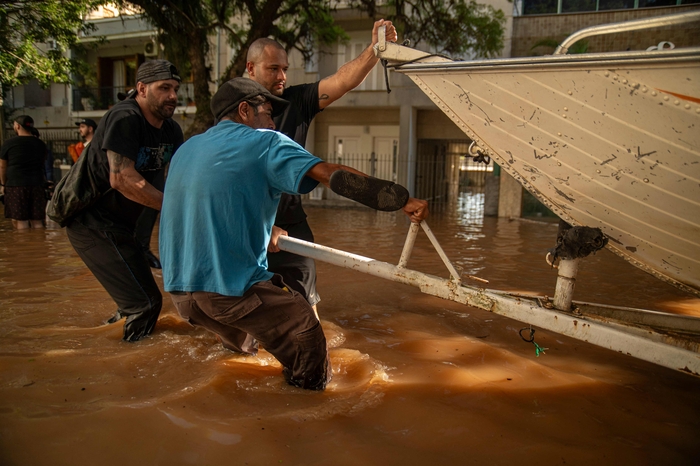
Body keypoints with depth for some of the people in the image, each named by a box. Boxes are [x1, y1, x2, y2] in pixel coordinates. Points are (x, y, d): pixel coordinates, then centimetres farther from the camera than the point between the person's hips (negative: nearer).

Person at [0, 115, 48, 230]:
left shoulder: (9, 143, -3)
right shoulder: (41, 144, 10)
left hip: (16, 186, -4)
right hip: (37, 185, 4)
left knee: (20, 222, -1)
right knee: (37, 222, 7)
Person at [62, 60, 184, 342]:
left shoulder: (171, 130, 6)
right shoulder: (125, 118, -20)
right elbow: (122, 178, -30)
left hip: (117, 223, 9)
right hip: (93, 221, -9)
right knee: (145, 303, -10)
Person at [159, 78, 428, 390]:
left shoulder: (186, 148, 16)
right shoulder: (264, 143, -5)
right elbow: (332, 174, -14)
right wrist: (403, 200, -11)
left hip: (179, 290, 9)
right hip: (230, 289, -8)